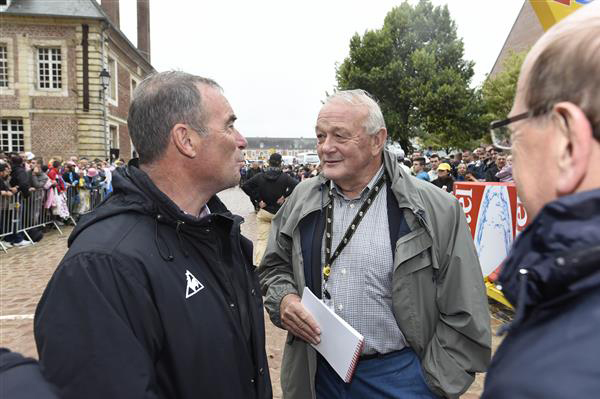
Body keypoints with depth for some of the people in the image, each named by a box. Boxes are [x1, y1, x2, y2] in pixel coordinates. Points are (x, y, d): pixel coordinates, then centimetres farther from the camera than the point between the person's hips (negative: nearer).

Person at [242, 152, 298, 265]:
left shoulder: (260, 176, -3)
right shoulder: (284, 177, -8)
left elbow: (245, 186, -8)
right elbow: (297, 185, -21)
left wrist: (257, 199, -7)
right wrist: (284, 196, -12)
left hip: (264, 211, 0)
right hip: (279, 213, 0)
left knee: (261, 240, 0)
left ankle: (258, 264, -13)